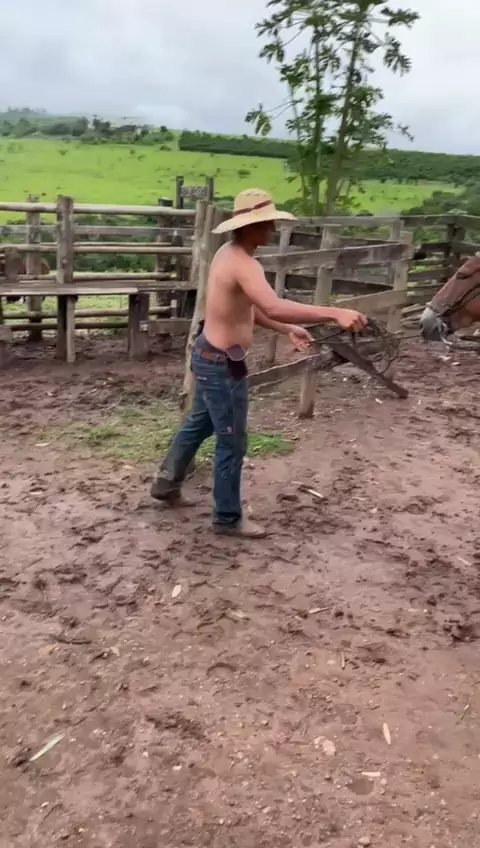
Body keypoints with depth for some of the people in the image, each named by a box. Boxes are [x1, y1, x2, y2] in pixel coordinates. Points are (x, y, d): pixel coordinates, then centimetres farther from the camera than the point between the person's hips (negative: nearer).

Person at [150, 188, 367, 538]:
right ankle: (228, 518, 21)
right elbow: (274, 307, -43)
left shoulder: (229, 253, 6)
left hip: (209, 356, 10)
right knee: (232, 443, 5)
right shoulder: (243, 264, -26)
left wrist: (288, 330, 11)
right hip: (222, 365, -10)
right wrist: (335, 313, -46)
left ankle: (166, 483, 45)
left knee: (198, 424, 27)